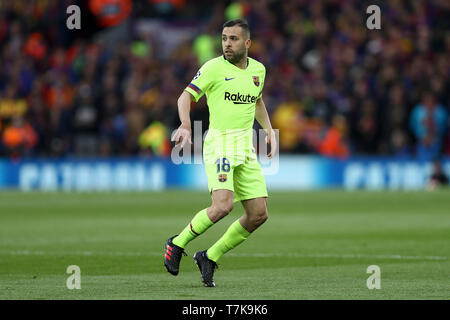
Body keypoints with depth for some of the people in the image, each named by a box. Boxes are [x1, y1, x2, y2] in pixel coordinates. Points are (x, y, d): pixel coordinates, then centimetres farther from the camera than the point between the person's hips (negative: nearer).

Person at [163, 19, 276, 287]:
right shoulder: (214, 67, -6)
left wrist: (270, 131, 21)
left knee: (259, 214, -1)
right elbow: (186, 96, -10)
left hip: (247, 147, 6)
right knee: (223, 205, -26)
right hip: (220, 144, -6)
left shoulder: (258, 69, 12)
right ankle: (178, 244, -3)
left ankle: (210, 257, 14)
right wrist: (185, 125, -28)